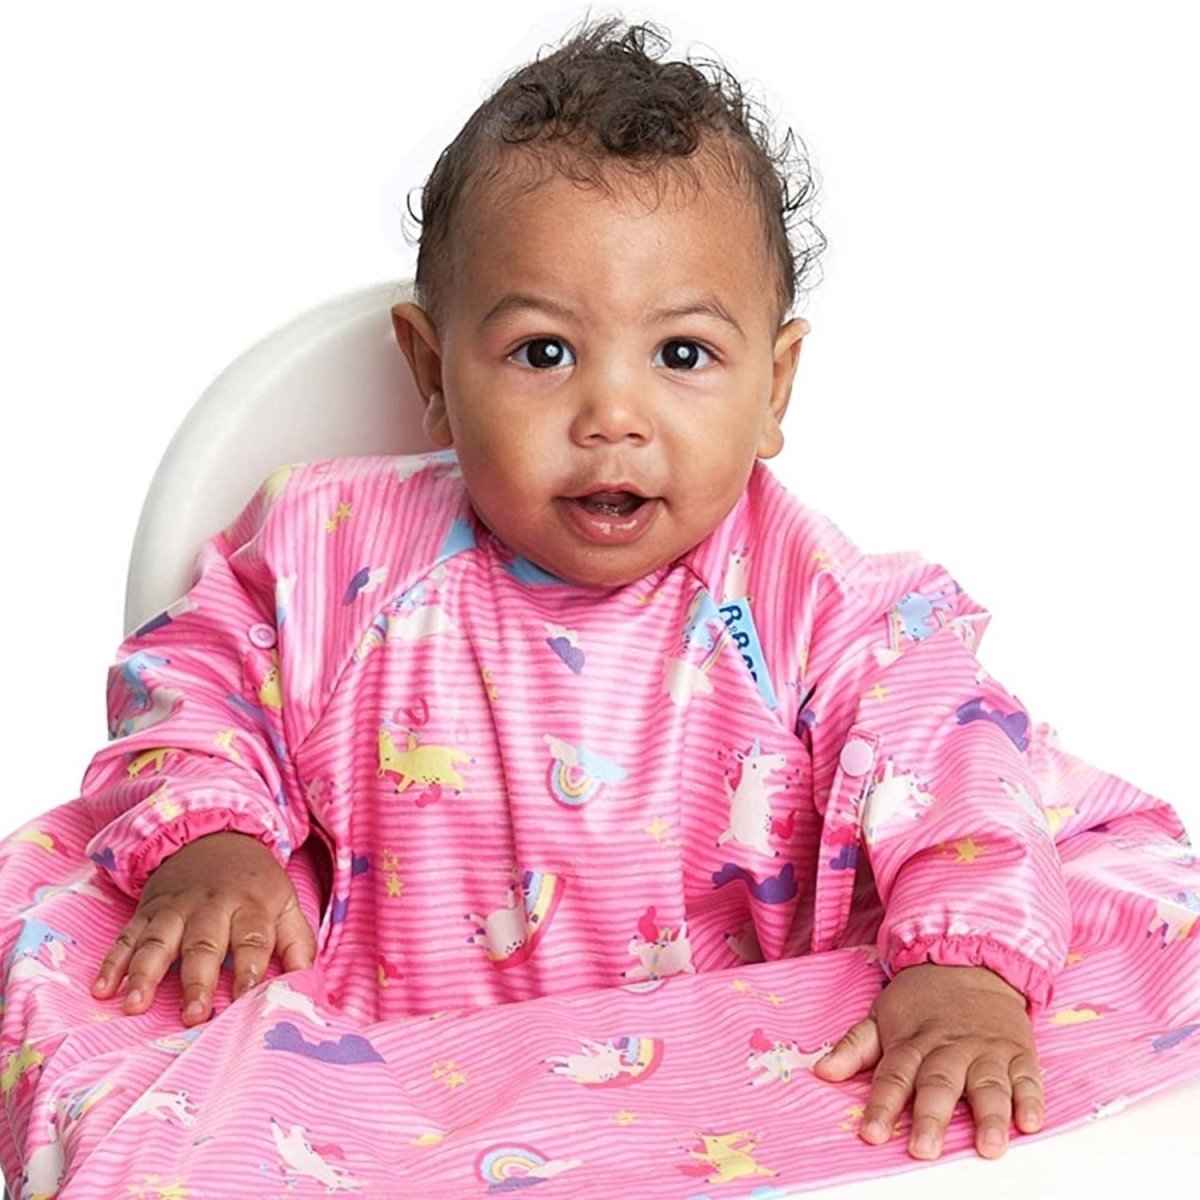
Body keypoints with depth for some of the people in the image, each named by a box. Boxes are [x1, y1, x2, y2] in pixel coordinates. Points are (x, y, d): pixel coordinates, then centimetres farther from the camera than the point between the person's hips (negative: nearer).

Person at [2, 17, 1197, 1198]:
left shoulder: (814, 605, -5)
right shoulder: (335, 551, 0)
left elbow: (953, 763, -10)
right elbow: (195, 677, 9)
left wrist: (965, 962, -29)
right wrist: (204, 838, -10)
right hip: (386, 1088, 1)